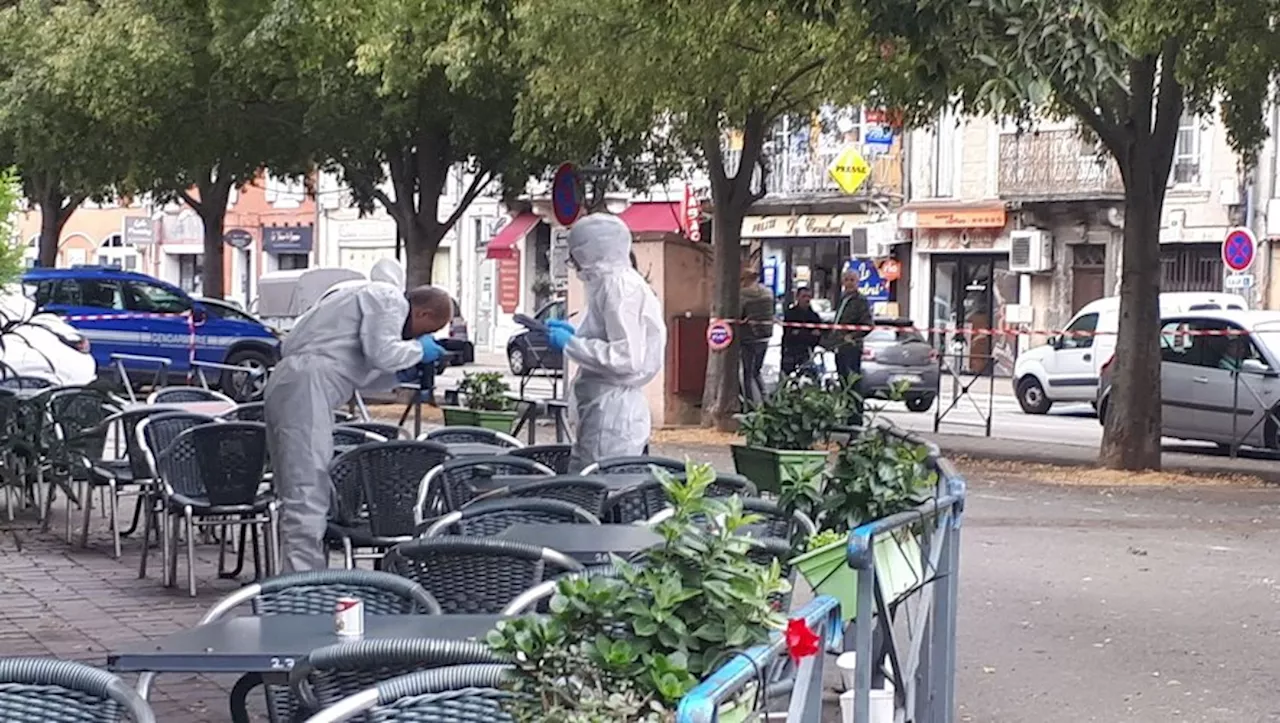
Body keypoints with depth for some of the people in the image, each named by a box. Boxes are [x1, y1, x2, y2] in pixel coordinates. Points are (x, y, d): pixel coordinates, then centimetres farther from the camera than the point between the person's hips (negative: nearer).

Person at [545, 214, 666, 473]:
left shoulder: (620, 287, -14)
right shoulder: (609, 283, 18)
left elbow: (626, 358, -22)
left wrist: (571, 343, -15)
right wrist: (575, 334, 16)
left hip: (613, 414, -10)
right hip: (602, 409, 10)